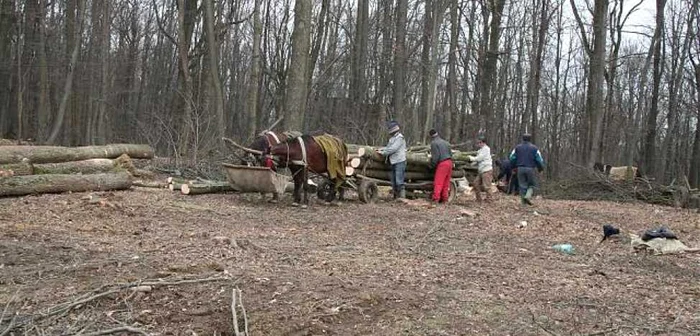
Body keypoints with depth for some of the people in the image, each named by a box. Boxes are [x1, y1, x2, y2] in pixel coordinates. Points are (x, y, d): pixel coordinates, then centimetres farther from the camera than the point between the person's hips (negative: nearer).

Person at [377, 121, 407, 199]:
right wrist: (382, 149, -2)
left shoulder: (400, 138, -11)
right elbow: (388, 147, 15)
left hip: (400, 162, -9)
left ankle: (402, 197, -11)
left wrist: (383, 152, -10)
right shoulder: (392, 138, 18)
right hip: (393, 163, 9)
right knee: (393, 182, 11)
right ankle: (396, 197, 18)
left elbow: (393, 149, -17)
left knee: (399, 181, -13)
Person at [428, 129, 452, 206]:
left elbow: (435, 156, -11)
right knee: (446, 183, 12)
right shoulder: (445, 142, 19)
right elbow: (450, 153, 18)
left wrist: (432, 166, -2)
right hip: (449, 162, 8)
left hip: (442, 164, -8)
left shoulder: (434, 143, -5)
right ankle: (445, 199, 14)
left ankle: (436, 200, -16)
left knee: (438, 182, -9)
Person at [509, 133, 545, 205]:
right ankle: (528, 196, -15)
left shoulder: (517, 148, 7)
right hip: (530, 169, -2)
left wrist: (514, 167, 18)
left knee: (522, 185, 8)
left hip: (520, 169, 2)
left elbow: (512, 158, 5)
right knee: (532, 185, 9)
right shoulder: (534, 148, 1)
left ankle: (523, 201, 6)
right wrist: (540, 169, 12)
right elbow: (539, 160, -1)